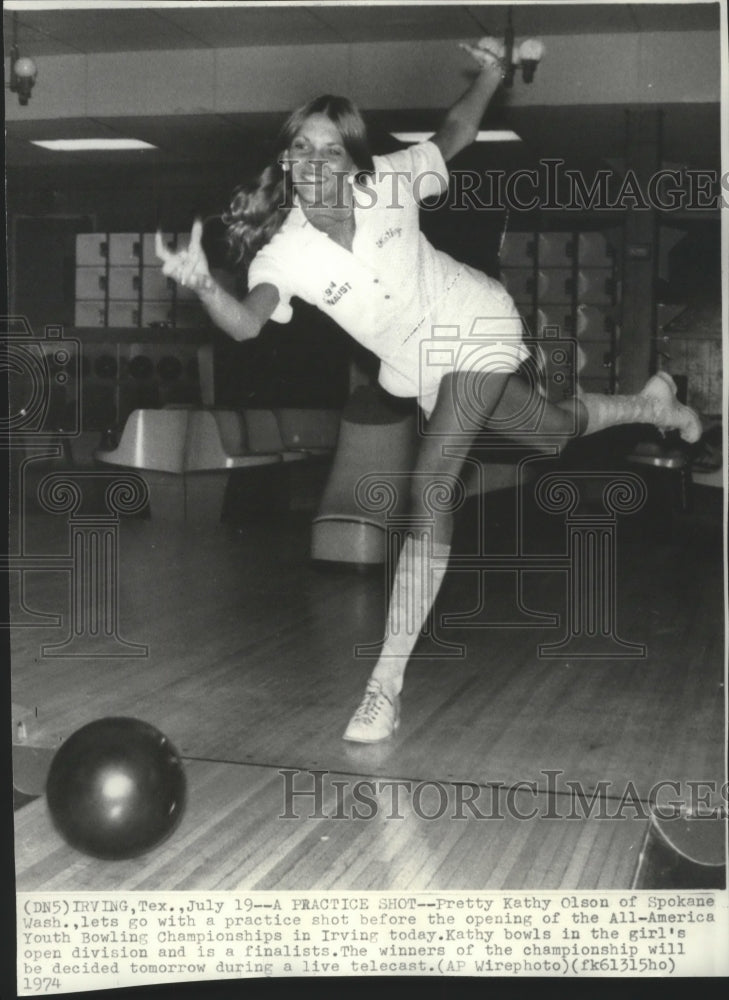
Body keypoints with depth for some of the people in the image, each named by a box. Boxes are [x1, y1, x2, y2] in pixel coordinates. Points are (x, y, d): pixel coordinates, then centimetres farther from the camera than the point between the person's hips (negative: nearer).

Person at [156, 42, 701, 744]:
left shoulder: (387, 183, -19)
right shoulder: (281, 252, -19)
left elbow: (454, 134, 0)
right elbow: (248, 323, -38)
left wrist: (490, 78, -14)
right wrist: (202, 285, -57)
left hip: (474, 325, -4)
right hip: (422, 367, 4)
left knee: (429, 491, -19)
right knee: (554, 429, 25)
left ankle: (386, 686, -16)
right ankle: (648, 403, 62)